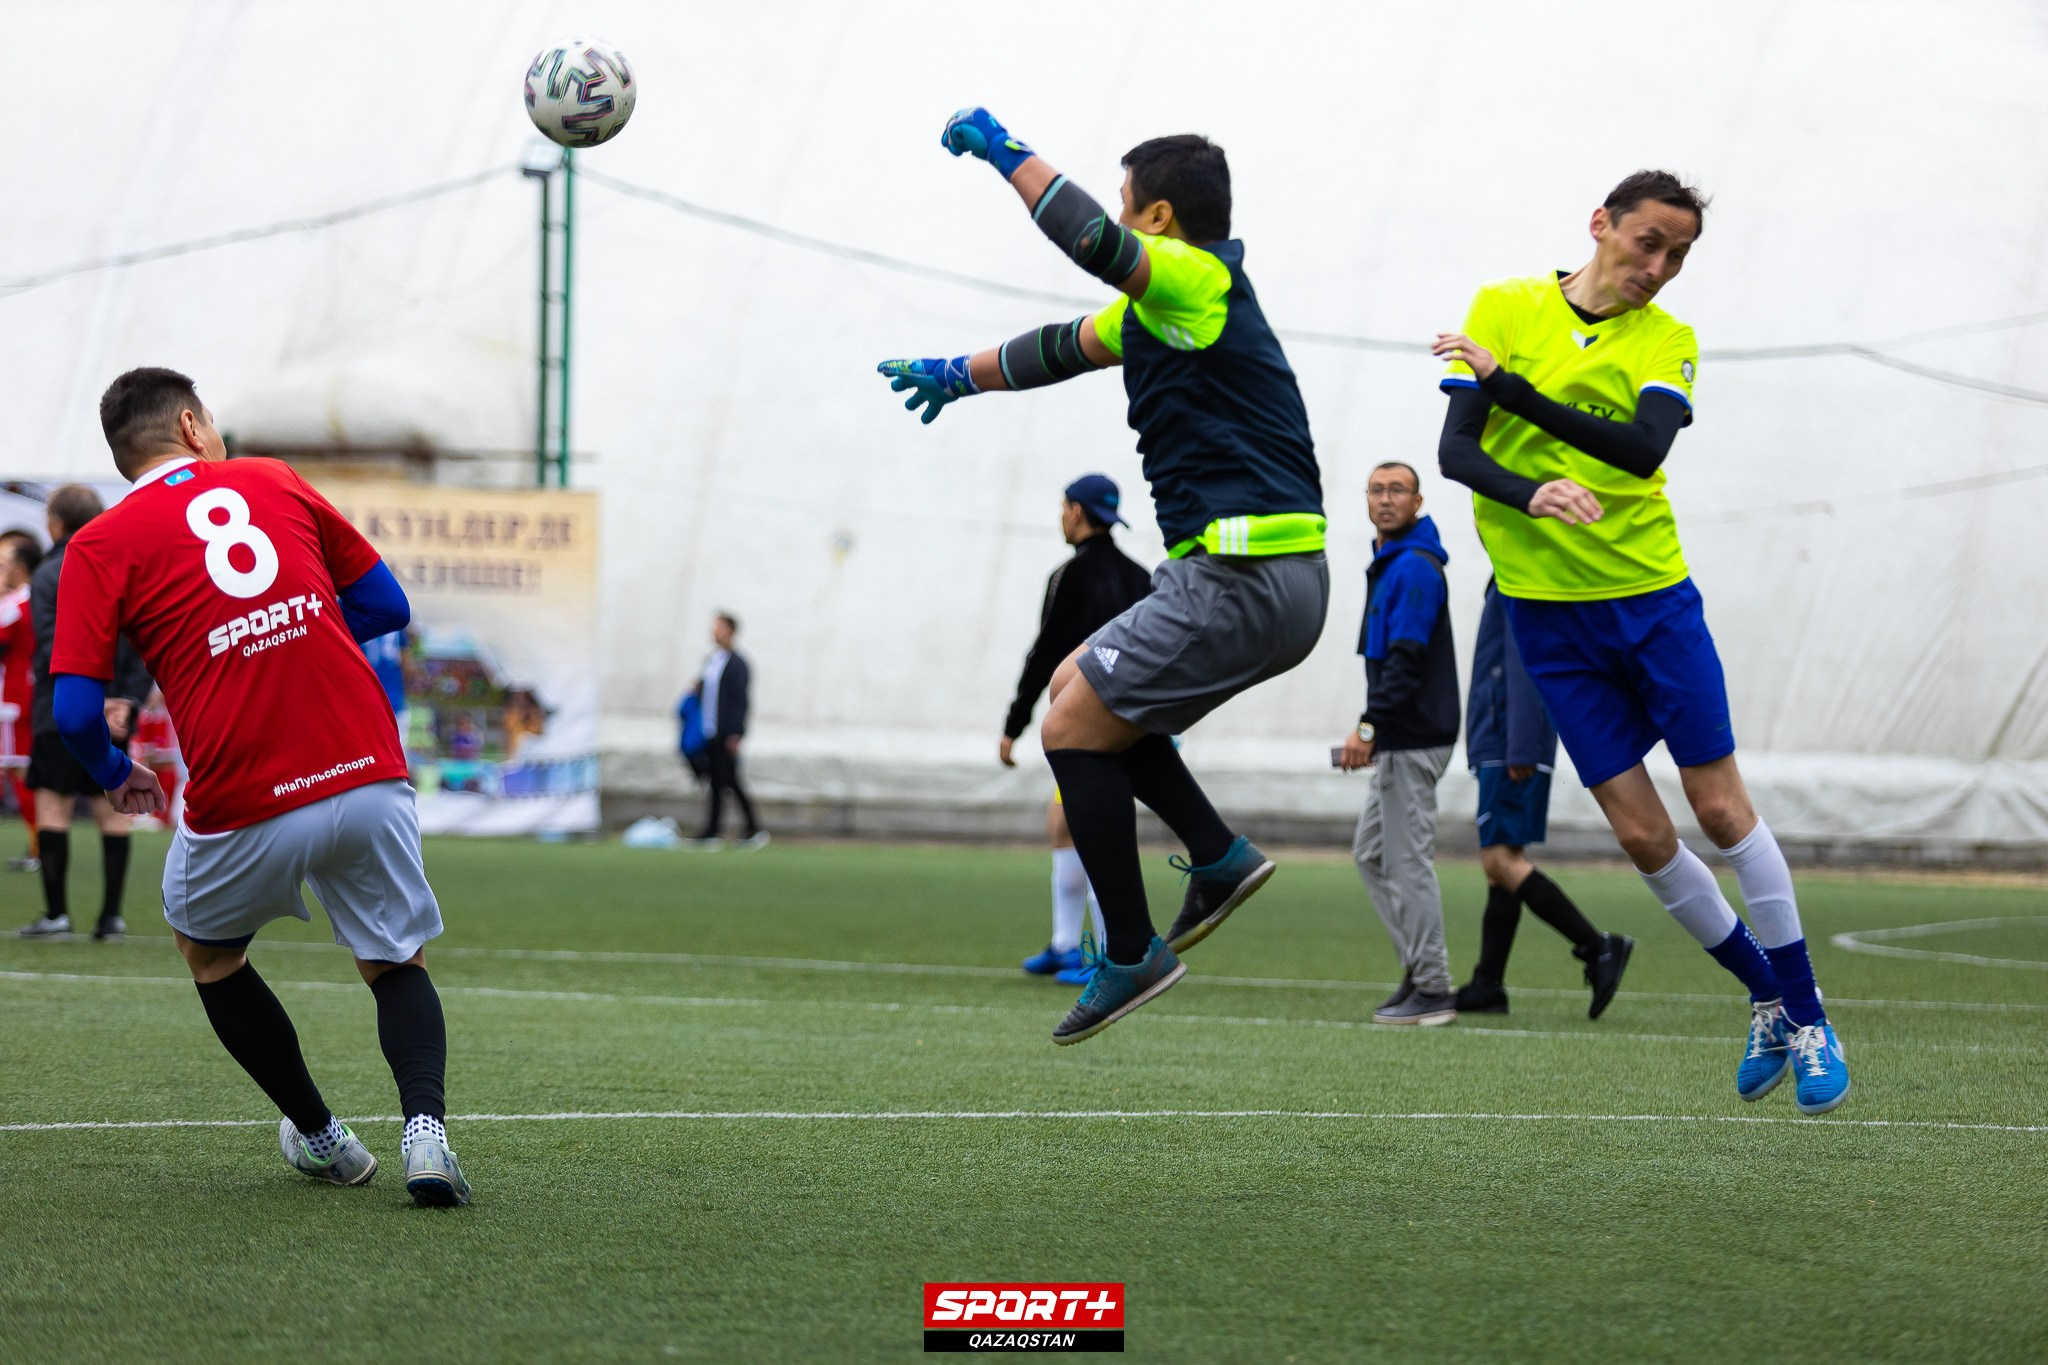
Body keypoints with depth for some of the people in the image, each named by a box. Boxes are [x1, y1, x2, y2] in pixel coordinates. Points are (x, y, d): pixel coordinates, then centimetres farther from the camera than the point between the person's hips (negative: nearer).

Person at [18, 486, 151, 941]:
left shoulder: (49, 575, -7)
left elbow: (53, 649, -16)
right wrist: (126, 701, -4)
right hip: (116, 712, 5)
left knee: (53, 803, -1)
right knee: (113, 808, 7)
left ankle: (56, 913, -5)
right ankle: (112, 916, 6)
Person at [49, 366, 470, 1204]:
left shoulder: (101, 545, 3)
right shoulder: (274, 482, 12)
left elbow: (75, 711, -5)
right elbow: (388, 606, 17)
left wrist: (115, 777, 16)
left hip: (244, 811, -2)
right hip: (370, 780, 2)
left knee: (208, 951, 27)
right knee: (397, 966, 19)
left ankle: (321, 1137, 29)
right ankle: (424, 1129, -8)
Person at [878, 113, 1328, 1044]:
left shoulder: (1201, 280, -11)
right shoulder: (1162, 305, 18)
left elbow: (1089, 239, -28)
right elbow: (1069, 346, 34)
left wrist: (1004, 151, -17)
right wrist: (960, 374, 45)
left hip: (1242, 578, -10)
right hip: (1275, 581, 10)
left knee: (1071, 726, -4)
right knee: (1077, 690, 20)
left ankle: (1131, 954, -1)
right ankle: (1219, 856, 12)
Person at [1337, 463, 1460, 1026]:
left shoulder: (1415, 568, -14)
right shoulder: (1388, 564, 17)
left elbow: (1407, 659, -23)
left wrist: (1369, 726, -27)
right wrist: (1375, 729, 19)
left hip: (1413, 739, -11)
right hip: (1398, 739, 11)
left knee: (1408, 861, -8)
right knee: (1371, 853, 14)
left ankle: (1432, 990, -5)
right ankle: (1417, 969, 18)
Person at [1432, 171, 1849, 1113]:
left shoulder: (1668, 340, 1)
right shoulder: (1504, 309, 0)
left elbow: (1645, 446, -18)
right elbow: (1455, 449, -7)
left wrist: (1510, 385, -22)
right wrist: (1532, 492, -27)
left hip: (1652, 594, 0)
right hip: (1546, 610, 0)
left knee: (1722, 807, -2)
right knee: (1640, 832, 1)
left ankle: (1806, 1017, 9)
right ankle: (1766, 997, 18)